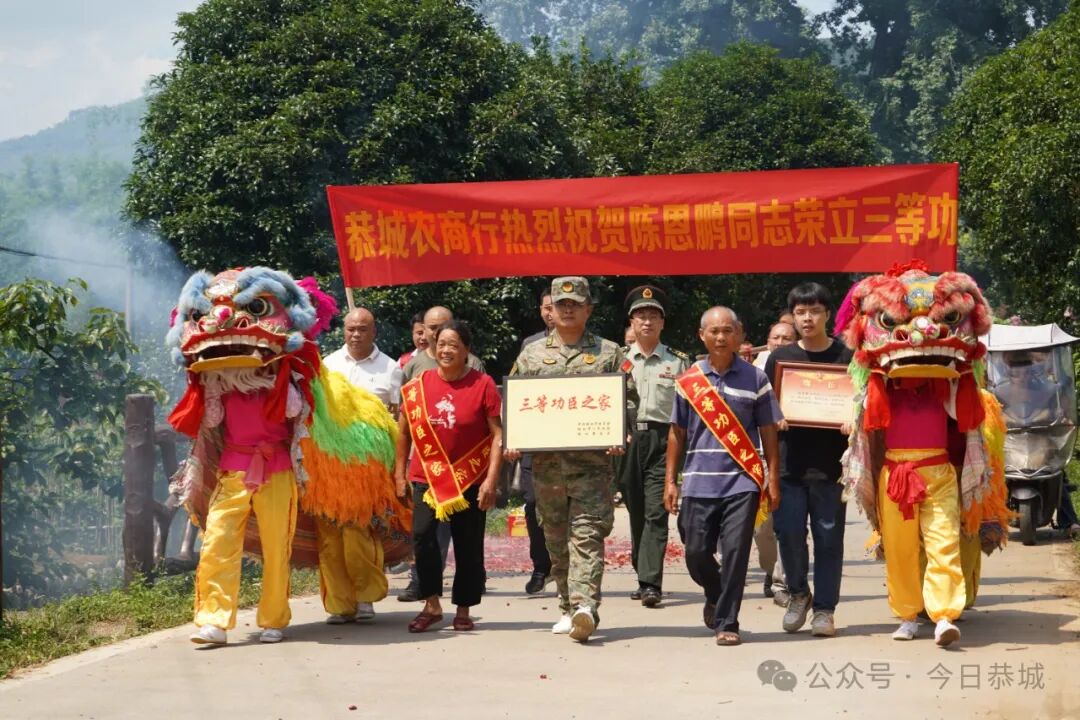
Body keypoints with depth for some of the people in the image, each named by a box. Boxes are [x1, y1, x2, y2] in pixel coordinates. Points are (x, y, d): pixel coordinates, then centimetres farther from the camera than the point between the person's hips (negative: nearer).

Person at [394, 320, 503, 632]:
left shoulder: (483, 384, -5)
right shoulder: (418, 385, 3)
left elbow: (497, 435, -7)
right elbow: (405, 431, 12)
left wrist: (491, 479, -13)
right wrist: (399, 472, 9)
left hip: (470, 478, -1)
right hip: (427, 476, 1)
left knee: (468, 547, 4)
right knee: (422, 535, -17)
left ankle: (463, 610, 20)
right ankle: (432, 605, -2)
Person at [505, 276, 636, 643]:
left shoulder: (609, 353, 8)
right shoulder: (532, 354, 13)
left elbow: (629, 399, 5)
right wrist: (511, 440, -2)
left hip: (592, 461, -3)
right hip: (545, 461, 3)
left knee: (587, 534, -13)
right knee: (556, 539, 8)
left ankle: (585, 605, -23)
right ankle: (568, 607, 17)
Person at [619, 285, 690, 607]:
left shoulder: (678, 362, 8)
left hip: (663, 439, -2)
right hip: (627, 439, 3)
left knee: (656, 512, -11)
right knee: (636, 512, 8)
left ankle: (651, 583, -16)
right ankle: (645, 577, 19)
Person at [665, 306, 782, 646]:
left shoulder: (755, 379, 4)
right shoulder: (688, 381, 8)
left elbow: (768, 432, 6)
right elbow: (677, 432, 12)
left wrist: (773, 480, 0)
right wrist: (670, 480, 7)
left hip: (742, 481, -2)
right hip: (699, 482, 2)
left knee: (735, 552, -7)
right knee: (696, 552, 4)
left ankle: (726, 622, 4)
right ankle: (715, 595, 34)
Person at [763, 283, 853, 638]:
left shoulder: (846, 357, 4)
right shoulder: (779, 357, 10)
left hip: (830, 462, -1)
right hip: (790, 461, 1)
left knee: (828, 538, 2)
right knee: (789, 533, -1)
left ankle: (824, 609, 12)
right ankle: (799, 593, 23)